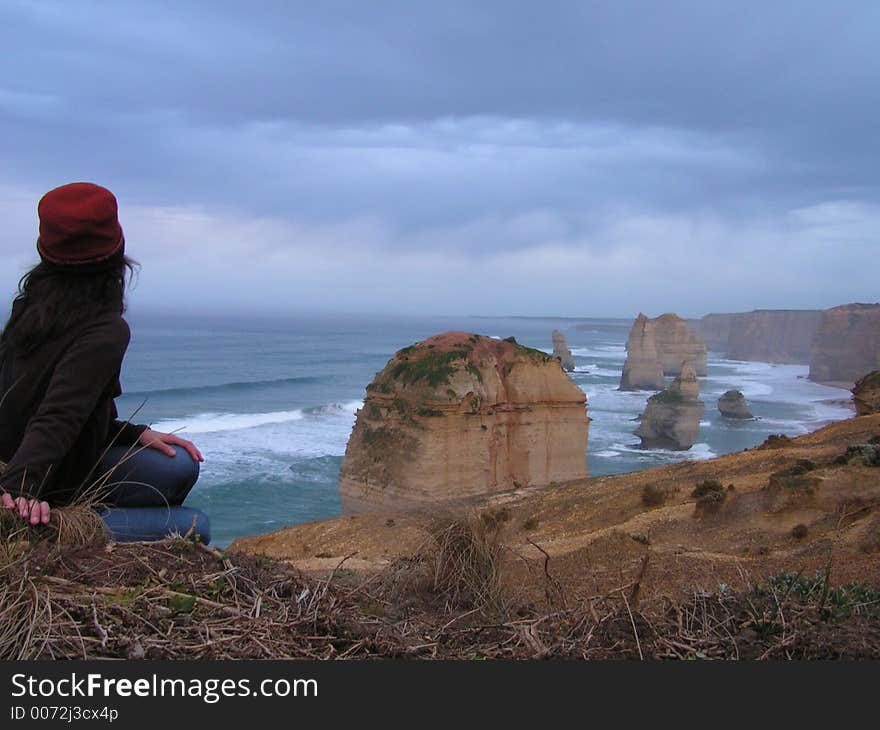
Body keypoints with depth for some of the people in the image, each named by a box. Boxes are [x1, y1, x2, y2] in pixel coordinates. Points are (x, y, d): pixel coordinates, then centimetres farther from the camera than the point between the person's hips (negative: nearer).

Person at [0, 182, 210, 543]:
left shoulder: (30, 306, 3)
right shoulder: (106, 332, -24)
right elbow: (57, 417, -36)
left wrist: (135, 433, 6)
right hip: (49, 492, -9)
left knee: (182, 465, 15)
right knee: (195, 527, -5)